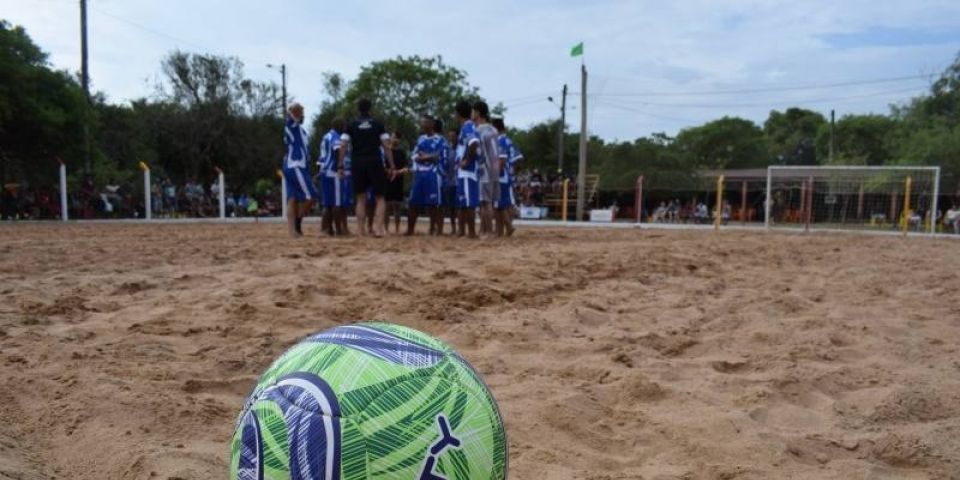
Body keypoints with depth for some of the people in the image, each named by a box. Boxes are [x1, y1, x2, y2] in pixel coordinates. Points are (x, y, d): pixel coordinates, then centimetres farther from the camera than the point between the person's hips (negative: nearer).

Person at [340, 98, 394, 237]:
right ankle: (378, 227, -13)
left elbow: (343, 147, 0)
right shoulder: (378, 124, 6)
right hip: (374, 162, -1)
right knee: (380, 198, 6)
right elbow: (386, 146, -1)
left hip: (357, 163, 2)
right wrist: (391, 166, 0)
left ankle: (361, 231, 7)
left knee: (361, 198, 10)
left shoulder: (352, 126, 9)